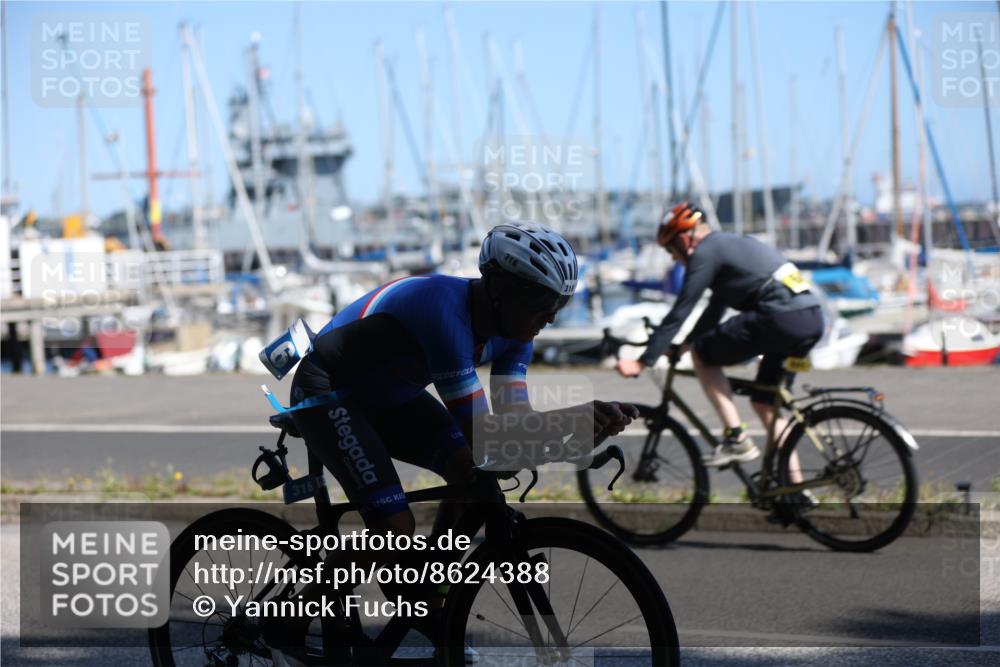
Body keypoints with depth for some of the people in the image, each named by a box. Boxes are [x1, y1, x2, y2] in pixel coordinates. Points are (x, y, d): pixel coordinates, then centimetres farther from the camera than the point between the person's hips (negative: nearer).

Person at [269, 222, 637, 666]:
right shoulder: (445, 312, -35)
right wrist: (577, 421, -40)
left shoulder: (510, 329, -9)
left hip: (389, 396, 9)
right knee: (394, 529, -20)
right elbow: (482, 436, -36)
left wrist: (590, 419, -31)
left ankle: (429, 606, 8)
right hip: (326, 392, -9)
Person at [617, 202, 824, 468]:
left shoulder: (705, 253, 0)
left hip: (781, 318, -9)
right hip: (813, 319, 9)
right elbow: (716, 307, 37)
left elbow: (679, 313, -3)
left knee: (702, 354, 5)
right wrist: (685, 343, 39)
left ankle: (736, 438, 0)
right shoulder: (731, 244, 28)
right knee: (764, 402, 19)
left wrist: (642, 361, 0)